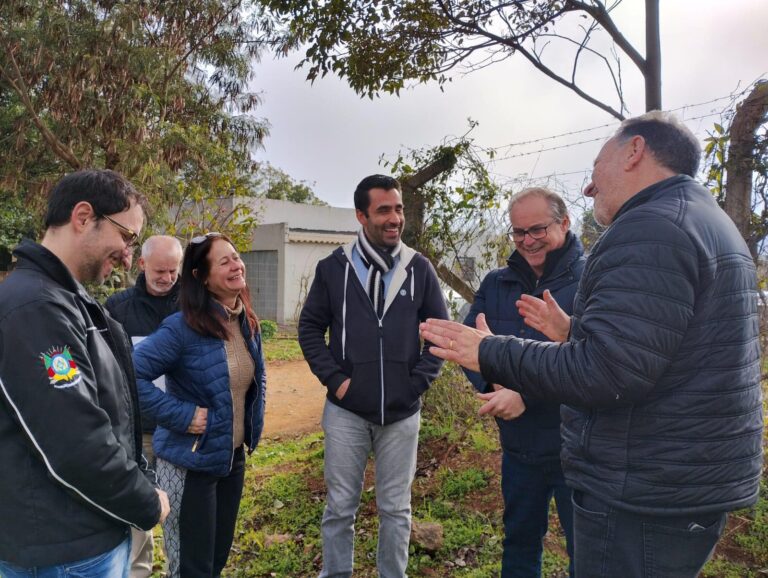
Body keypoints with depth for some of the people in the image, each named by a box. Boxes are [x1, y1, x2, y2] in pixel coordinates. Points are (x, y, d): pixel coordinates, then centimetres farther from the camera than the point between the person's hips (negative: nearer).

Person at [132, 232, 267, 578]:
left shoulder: (247, 323, 2)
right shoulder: (183, 328, -20)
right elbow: (131, 374, -26)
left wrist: (255, 418, 8)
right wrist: (182, 415, -25)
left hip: (234, 456, 7)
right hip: (190, 462, -7)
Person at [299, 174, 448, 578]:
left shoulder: (420, 269, 0)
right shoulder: (333, 267, -2)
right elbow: (309, 328, 4)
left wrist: (419, 381, -4)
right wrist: (333, 379, -6)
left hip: (402, 413, 1)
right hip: (346, 412, 0)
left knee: (396, 509, 14)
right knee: (340, 508, 12)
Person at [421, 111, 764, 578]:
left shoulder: (651, 228, -20)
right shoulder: (708, 221, 14)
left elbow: (606, 374, -28)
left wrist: (490, 354, -16)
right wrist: (575, 331, 24)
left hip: (645, 499, -10)